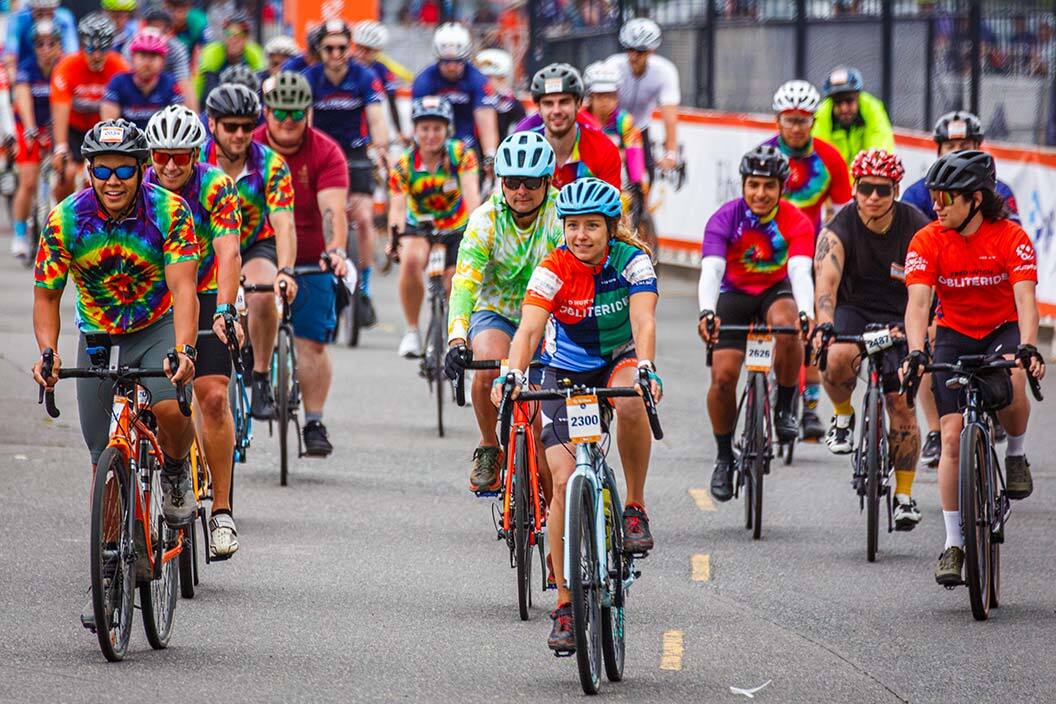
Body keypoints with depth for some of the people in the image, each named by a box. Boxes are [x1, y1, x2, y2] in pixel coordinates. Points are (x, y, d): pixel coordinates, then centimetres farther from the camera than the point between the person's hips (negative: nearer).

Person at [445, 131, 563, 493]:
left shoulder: (562, 214, -19)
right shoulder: (486, 219, -18)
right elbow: (464, 283, -27)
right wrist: (457, 338, -43)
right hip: (496, 310, 0)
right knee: (488, 369, -31)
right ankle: (489, 450, -4)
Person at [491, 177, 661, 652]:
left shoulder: (632, 261, -17)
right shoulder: (553, 270, -18)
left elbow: (643, 322, -30)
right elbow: (529, 330, -30)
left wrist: (646, 369, -48)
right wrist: (512, 374, -49)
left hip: (619, 360, 0)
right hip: (565, 373, 0)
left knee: (630, 403, -38)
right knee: (564, 481, -14)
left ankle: (636, 508, -16)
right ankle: (565, 604, -6)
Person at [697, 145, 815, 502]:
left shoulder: (795, 222, -20)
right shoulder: (725, 219, -21)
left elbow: (800, 271, -34)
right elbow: (711, 269, -34)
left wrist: (805, 312, -54)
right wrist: (707, 313, -53)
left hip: (776, 291, 0)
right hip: (734, 293, 0)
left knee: (786, 326, -36)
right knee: (723, 375, -16)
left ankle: (785, 408, -13)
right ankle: (724, 456, 6)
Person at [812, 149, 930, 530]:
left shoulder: (916, 228, -14)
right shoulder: (838, 230, -18)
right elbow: (826, 280, -31)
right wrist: (824, 324, -49)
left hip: (898, 316, 1)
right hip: (851, 310, -1)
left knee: (901, 406, -6)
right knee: (838, 359, -35)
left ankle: (904, 495, 10)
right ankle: (843, 415, -3)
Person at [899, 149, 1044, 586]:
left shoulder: (1011, 238, -17)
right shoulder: (927, 241, -14)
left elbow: (1025, 298, -27)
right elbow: (918, 303, -23)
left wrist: (1027, 348, -45)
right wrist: (916, 354, -40)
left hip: (1003, 332, -2)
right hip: (954, 337, 2)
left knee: (1012, 385, -36)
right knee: (953, 436, -10)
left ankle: (1015, 454, -4)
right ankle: (953, 542, -3)